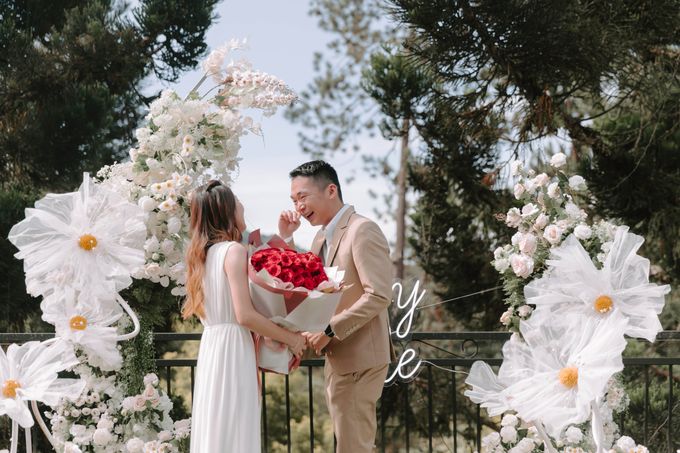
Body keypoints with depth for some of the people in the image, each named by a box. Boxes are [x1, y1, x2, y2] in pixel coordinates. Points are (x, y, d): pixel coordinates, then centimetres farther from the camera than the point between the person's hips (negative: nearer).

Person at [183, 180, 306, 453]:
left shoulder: (203, 253, 14)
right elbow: (245, 315, -18)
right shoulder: (234, 251, -11)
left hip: (210, 347, 8)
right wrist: (290, 338, -8)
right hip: (233, 349, -8)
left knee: (214, 431, 11)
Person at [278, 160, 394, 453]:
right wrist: (286, 238, 7)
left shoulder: (362, 231, -14)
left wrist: (329, 330, -22)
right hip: (337, 358, 9)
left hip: (358, 358, -9)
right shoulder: (322, 236, 15)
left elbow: (379, 295, -22)